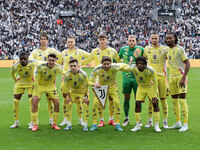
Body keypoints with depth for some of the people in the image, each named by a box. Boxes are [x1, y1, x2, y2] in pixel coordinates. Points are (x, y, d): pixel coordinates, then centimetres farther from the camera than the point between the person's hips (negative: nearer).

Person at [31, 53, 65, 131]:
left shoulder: (58, 67, -20)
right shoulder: (41, 67, -29)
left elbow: (64, 74, 1)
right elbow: (36, 81, -25)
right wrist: (36, 94, -27)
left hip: (51, 86, 3)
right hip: (40, 85, -3)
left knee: (56, 103, -6)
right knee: (34, 103, -14)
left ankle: (54, 124, 9)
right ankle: (35, 125, -2)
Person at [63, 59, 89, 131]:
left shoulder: (83, 74, -32)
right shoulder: (67, 75, -24)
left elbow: (86, 86, -20)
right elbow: (67, 86, -10)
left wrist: (85, 97, -14)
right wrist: (69, 97, -5)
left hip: (83, 91, -2)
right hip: (73, 91, 3)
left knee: (86, 106, -12)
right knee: (68, 105, -5)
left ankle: (85, 125, -2)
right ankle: (69, 125, 7)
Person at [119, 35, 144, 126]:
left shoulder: (141, 49, 1)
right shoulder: (123, 49, 6)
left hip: (137, 77, -1)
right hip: (126, 77, 1)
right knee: (126, 98, 5)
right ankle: (126, 118, 17)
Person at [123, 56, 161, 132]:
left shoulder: (150, 70, -31)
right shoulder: (133, 68, -24)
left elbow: (155, 82, -20)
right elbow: (124, 68, -2)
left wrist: (154, 95, -19)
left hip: (150, 86, -2)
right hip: (141, 87, 2)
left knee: (155, 103, -11)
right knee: (137, 103, -7)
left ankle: (156, 126, -3)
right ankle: (138, 125, 5)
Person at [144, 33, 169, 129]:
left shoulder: (164, 49, 1)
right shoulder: (147, 49, 10)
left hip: (162, 76, -2)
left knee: (163, 99, 0)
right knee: (151, 99, 3)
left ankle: (165, 121, 7)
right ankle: (150, 121, 10)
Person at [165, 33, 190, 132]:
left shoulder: (179, 49, -11)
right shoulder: (167, 50, 10)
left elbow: (187, 63, -13)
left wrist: (183, 78, -21)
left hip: (180, 76, -7)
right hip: (172, 77, 7)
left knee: (182, 100, -10)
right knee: (174, 100, 10)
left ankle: (185, 124, -6)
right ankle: (178, 123, 19)